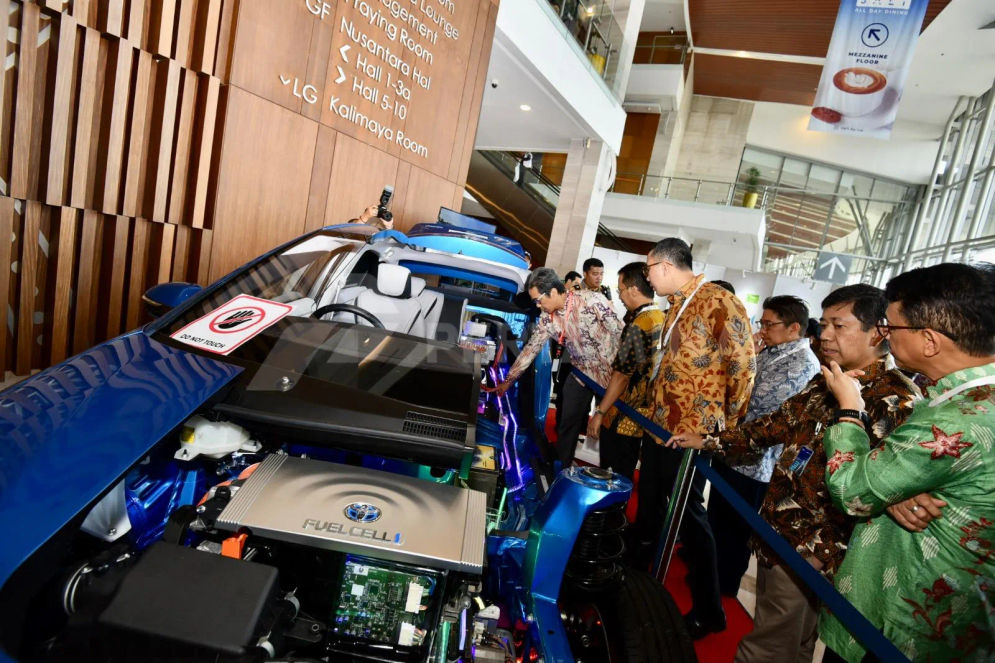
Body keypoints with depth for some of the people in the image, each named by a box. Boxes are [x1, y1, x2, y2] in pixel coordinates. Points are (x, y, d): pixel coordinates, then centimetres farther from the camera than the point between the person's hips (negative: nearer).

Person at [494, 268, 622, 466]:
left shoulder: (592, 301, -21)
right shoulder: (547, 319, -5)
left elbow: (620, 333, -16)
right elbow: (531, 349, 3)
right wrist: (508, 380, 5)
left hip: (610, 372, -4)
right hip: (581, 373, 5)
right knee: (567, 424, 7)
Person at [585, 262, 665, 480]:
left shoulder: (638, 325, -20)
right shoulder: (663, 319, 5)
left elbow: (622, 375, -20)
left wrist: (599, 412, -15)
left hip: (623, 419, -8)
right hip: (643, 415, 8)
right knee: (625, 474, 20)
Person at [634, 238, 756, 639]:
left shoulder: (719, 302, -16)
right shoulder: (678, 305, 12)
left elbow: (743, 365, -16)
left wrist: (727, 428, -10)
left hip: (691, 431, -8)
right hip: (660, 424, 8)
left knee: (688, 514, 4)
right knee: (649, 505, 19)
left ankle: (708, 610, 23)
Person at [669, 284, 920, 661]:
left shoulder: (896, 400, -19)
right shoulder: (826, 382, 8)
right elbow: (782, 422, 14)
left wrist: (823, 551, -22)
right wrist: (710, 442, 11)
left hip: (807, 549, -8)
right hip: (777, 530, 8)